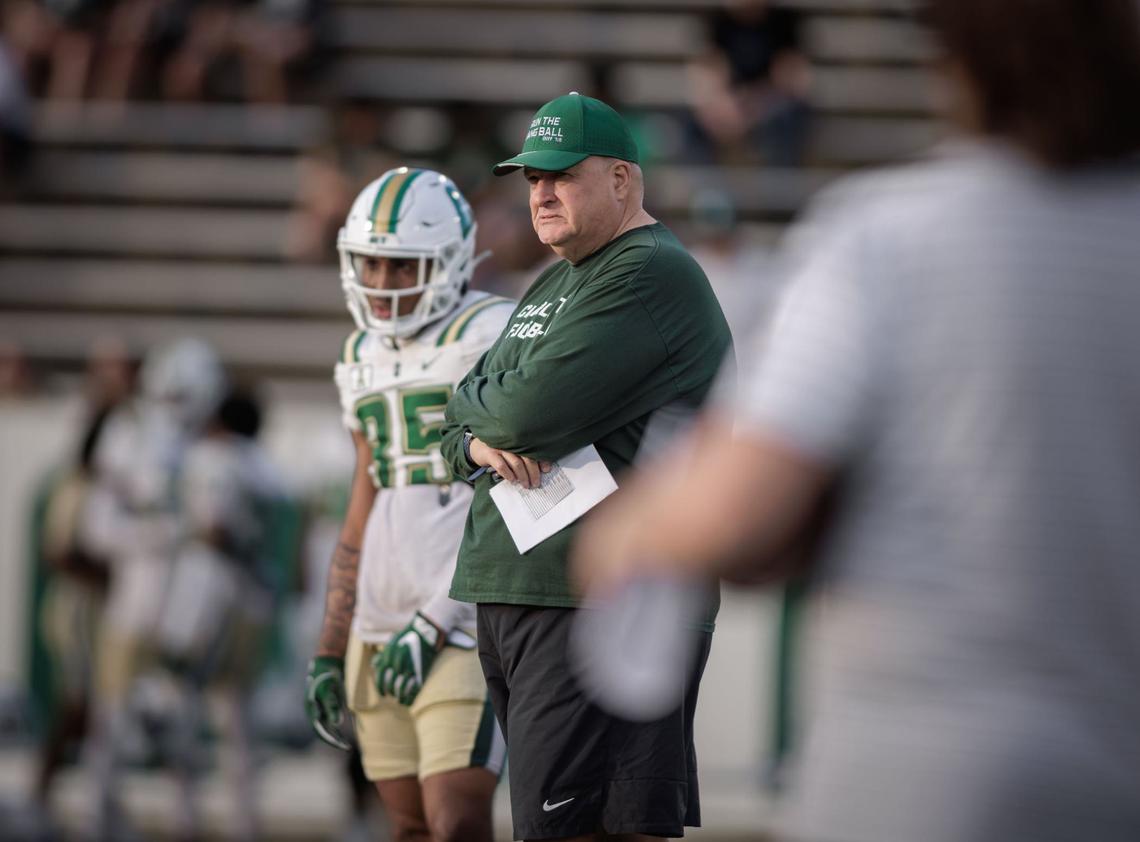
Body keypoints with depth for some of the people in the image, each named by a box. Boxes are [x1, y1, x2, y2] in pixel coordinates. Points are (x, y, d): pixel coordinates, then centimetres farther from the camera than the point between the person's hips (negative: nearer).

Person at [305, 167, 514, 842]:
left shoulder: (493, 342, -8)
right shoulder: (368, 356, 17)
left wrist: (434, 623, -18)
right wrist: (330, 652, 19)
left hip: (469, 626, -7)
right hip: (381, 629, 7)